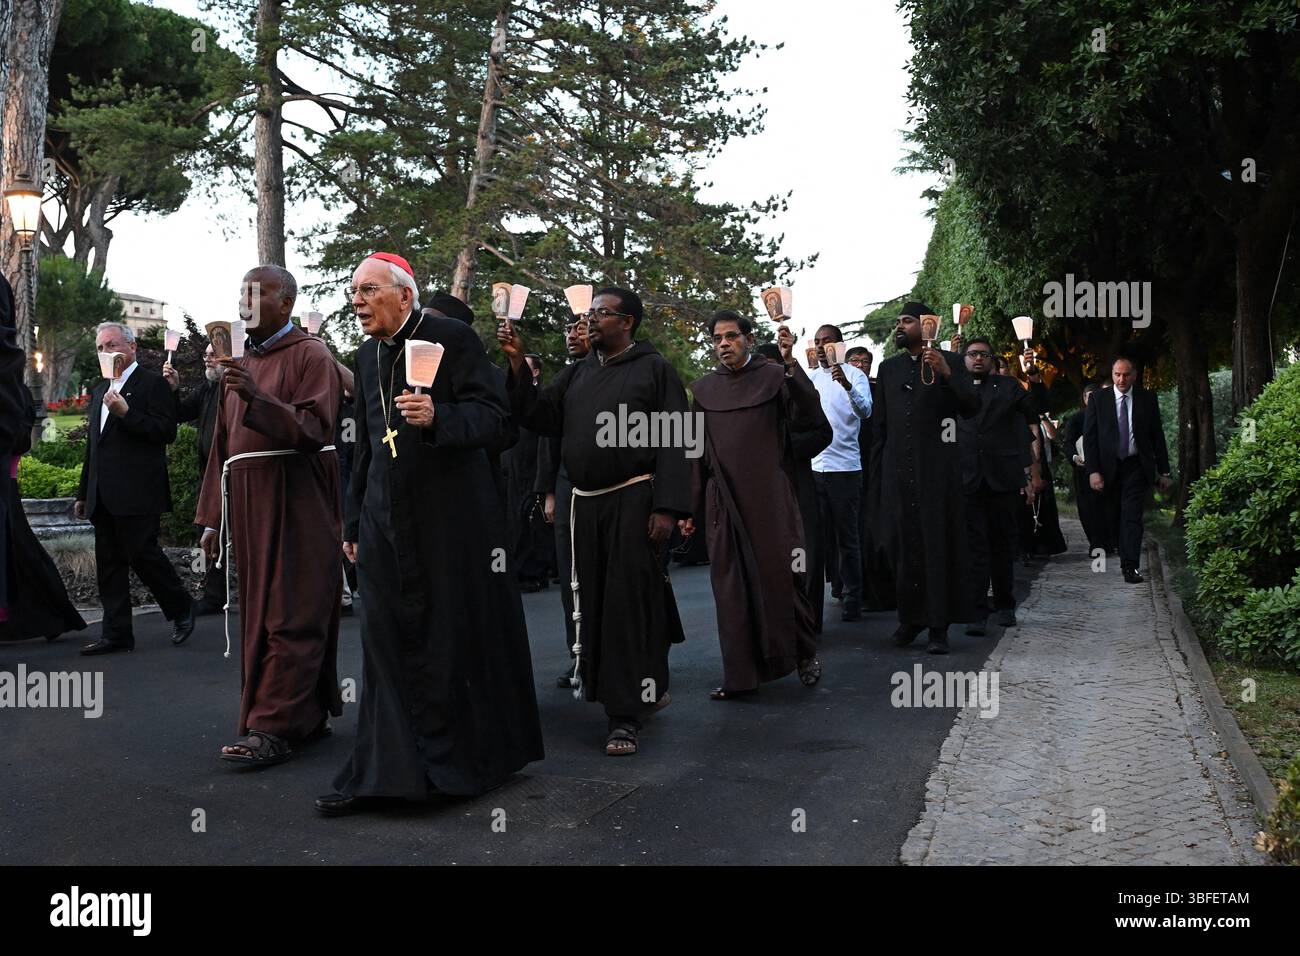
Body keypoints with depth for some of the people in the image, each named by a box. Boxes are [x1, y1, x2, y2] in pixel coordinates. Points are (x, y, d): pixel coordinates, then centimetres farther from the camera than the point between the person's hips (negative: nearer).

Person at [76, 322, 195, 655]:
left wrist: (125, 413, -20)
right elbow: (92, 447, 25)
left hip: (137, 492, -8)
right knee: (109, 564, 7)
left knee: (142, 554, -8)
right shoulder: (100, 390, 22)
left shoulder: (153, 383, -2)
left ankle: (181, 608, 13)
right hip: (103, 497, 8)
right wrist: (83, 493, 23)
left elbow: (167, 432, -13)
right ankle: (116, 634, 11)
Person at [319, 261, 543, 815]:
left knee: (460, 637, 3)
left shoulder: (452, 336, -5)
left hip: (452, 517, -5)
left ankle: (470, 760, 19)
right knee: (388, 644, 3)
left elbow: (493, 416, -11)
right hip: (386, 521, 6)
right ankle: (384, 773, 9)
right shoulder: (366, 355, 15)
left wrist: (437, 417, -29)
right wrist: (353, 522, 20)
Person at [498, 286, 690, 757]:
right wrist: (517, 364, -2)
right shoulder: (577, 373, 16)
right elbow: (538, 416, 9)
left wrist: (667, 506, -15)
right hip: (585, 502, 6)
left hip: (634, 500, -6)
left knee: (628, 601, -5)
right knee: (592, 600, 9)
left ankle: (626, 714, 1)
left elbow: (674, 441, -7)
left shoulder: (654, 368, 0)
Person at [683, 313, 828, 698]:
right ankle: (740, 673, 13)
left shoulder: (773, 376, 0)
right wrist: (689, 507, 8)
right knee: (731, 585, 4)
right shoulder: (705, 389, 8)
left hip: (770, 497, -3)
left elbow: (811, 417, -14)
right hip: (724, 502, 3)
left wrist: (791, 365, -23)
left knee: (780, 575, 2)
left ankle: (804, 654, 23)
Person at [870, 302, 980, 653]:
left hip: (937, 470, -3)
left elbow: (971, 408, -7)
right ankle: (909, 617, 16)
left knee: (938, 545, -1)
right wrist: (877, 466, 11)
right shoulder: (888, 368, 14)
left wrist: (946, 374, -20)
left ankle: (939, 625, 3)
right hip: (897, 472, 3)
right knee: (902, 545, 4)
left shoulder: (950, 362, 4)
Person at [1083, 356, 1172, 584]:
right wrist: (1093, 471, -10)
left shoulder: (1147, 399, 1)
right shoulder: (1098, 399, -1)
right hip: (1109, 467, 1)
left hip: (1137, 466, -1)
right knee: (1113, 516, 9)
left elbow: (1157, 436, 5)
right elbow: (1090, 437, -2)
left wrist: (1164, 471, 4)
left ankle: (1130, 566, -11)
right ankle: (1124, 556, 25)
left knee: (1132, 516, -9)